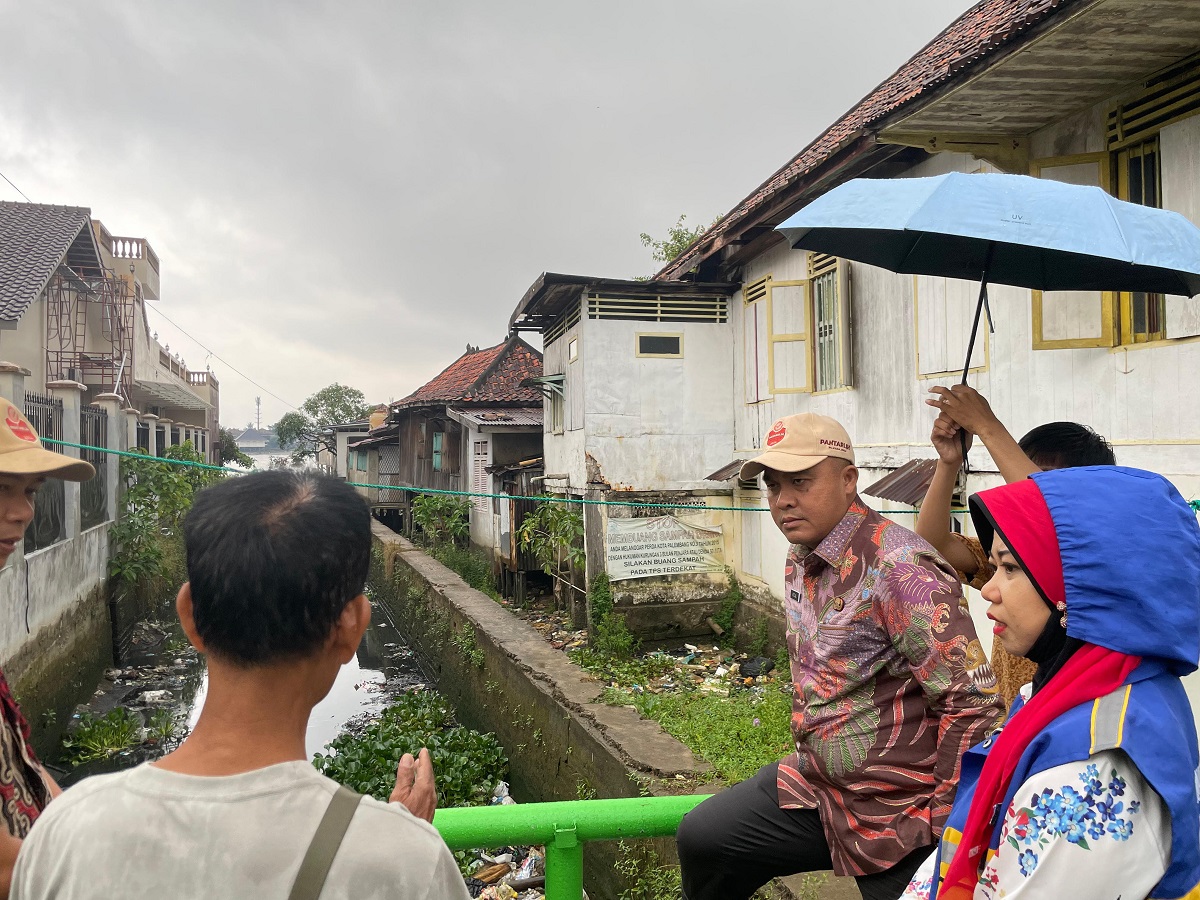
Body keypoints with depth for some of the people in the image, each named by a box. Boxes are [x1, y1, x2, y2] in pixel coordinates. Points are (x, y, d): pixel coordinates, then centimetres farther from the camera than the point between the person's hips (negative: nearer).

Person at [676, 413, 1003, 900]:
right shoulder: (800, 562, 3)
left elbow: (973, 701, -25)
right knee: (701, 840, 10)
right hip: (819, 781, 8)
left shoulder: (900, 568, -25)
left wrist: (946, 820, -19)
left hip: (897, 813, -8)